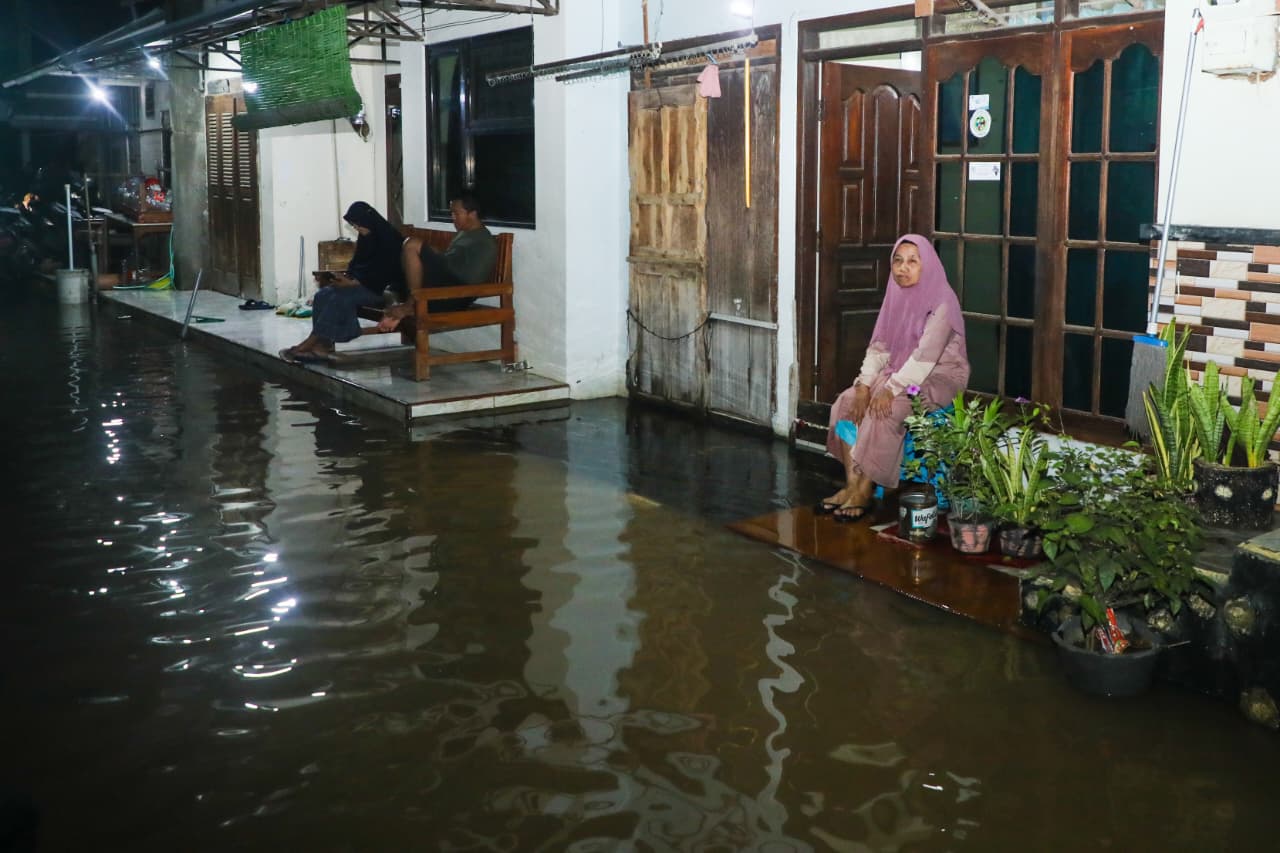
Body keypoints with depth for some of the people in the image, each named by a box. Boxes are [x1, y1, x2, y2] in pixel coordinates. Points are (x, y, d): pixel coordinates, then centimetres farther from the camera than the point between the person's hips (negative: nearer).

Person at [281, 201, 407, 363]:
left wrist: (353, 283, -24)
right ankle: (323, 344, -24)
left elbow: (385, 273, -20)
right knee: (323, 295, -14)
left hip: (384, 289, -9)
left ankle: (310, 343, -22)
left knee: (341, 297, -28)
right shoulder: (366, 237, 10)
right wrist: (346, 277, -7)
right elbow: (356, 263, 15)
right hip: (363, 283, 9)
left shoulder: (390, 239, -15)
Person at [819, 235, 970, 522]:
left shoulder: (941, 302, -16)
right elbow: (879, 346, 3)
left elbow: (926, 354, -25)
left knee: (885, 411, -31)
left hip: (937, 378, -7)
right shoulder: (897, 296, 7)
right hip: (898, 373, 7)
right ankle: (851, 484, -14)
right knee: (847, 401, -14)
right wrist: (865, 383, -12)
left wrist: (892, 389, -30)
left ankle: (865, 492, -21)